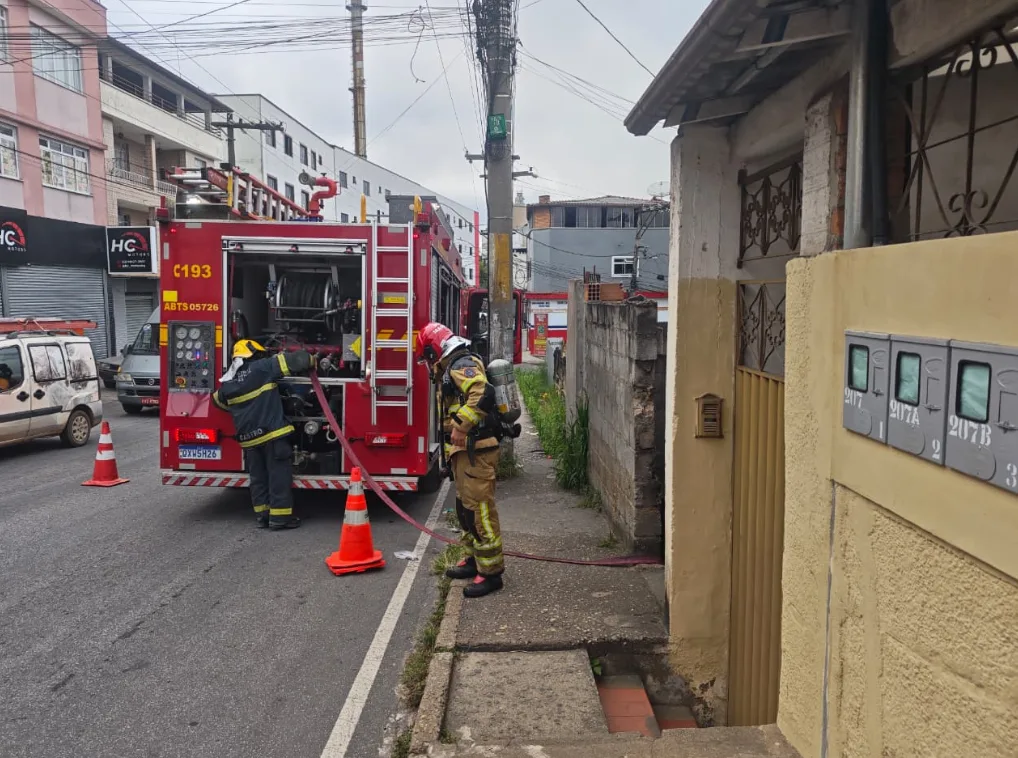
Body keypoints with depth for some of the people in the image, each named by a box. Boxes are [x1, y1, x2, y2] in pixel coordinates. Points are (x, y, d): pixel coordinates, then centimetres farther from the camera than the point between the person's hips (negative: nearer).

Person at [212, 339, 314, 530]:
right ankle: (280, 517, 1)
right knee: (279, 474, 0)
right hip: (272, 433, -6)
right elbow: (294, 360, -9)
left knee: (258, 477, 14)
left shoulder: (227, 384, 12)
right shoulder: (263, 368, -7)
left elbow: (218, 400, 34)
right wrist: (311, 360, 10)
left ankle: (262, 515, 18)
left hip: (248, 437, 6)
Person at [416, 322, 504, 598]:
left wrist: (461, 426, -28)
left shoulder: (462, 365, -14)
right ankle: (474, 559, 31)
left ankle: (491, 572, -1)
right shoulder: (452, 369, 21)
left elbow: (483, 394, -32)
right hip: (463, 451, 11)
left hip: (476, 452, -11)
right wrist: (453, 445, 24)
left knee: (479, 510, -8)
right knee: (465, 507, 19)